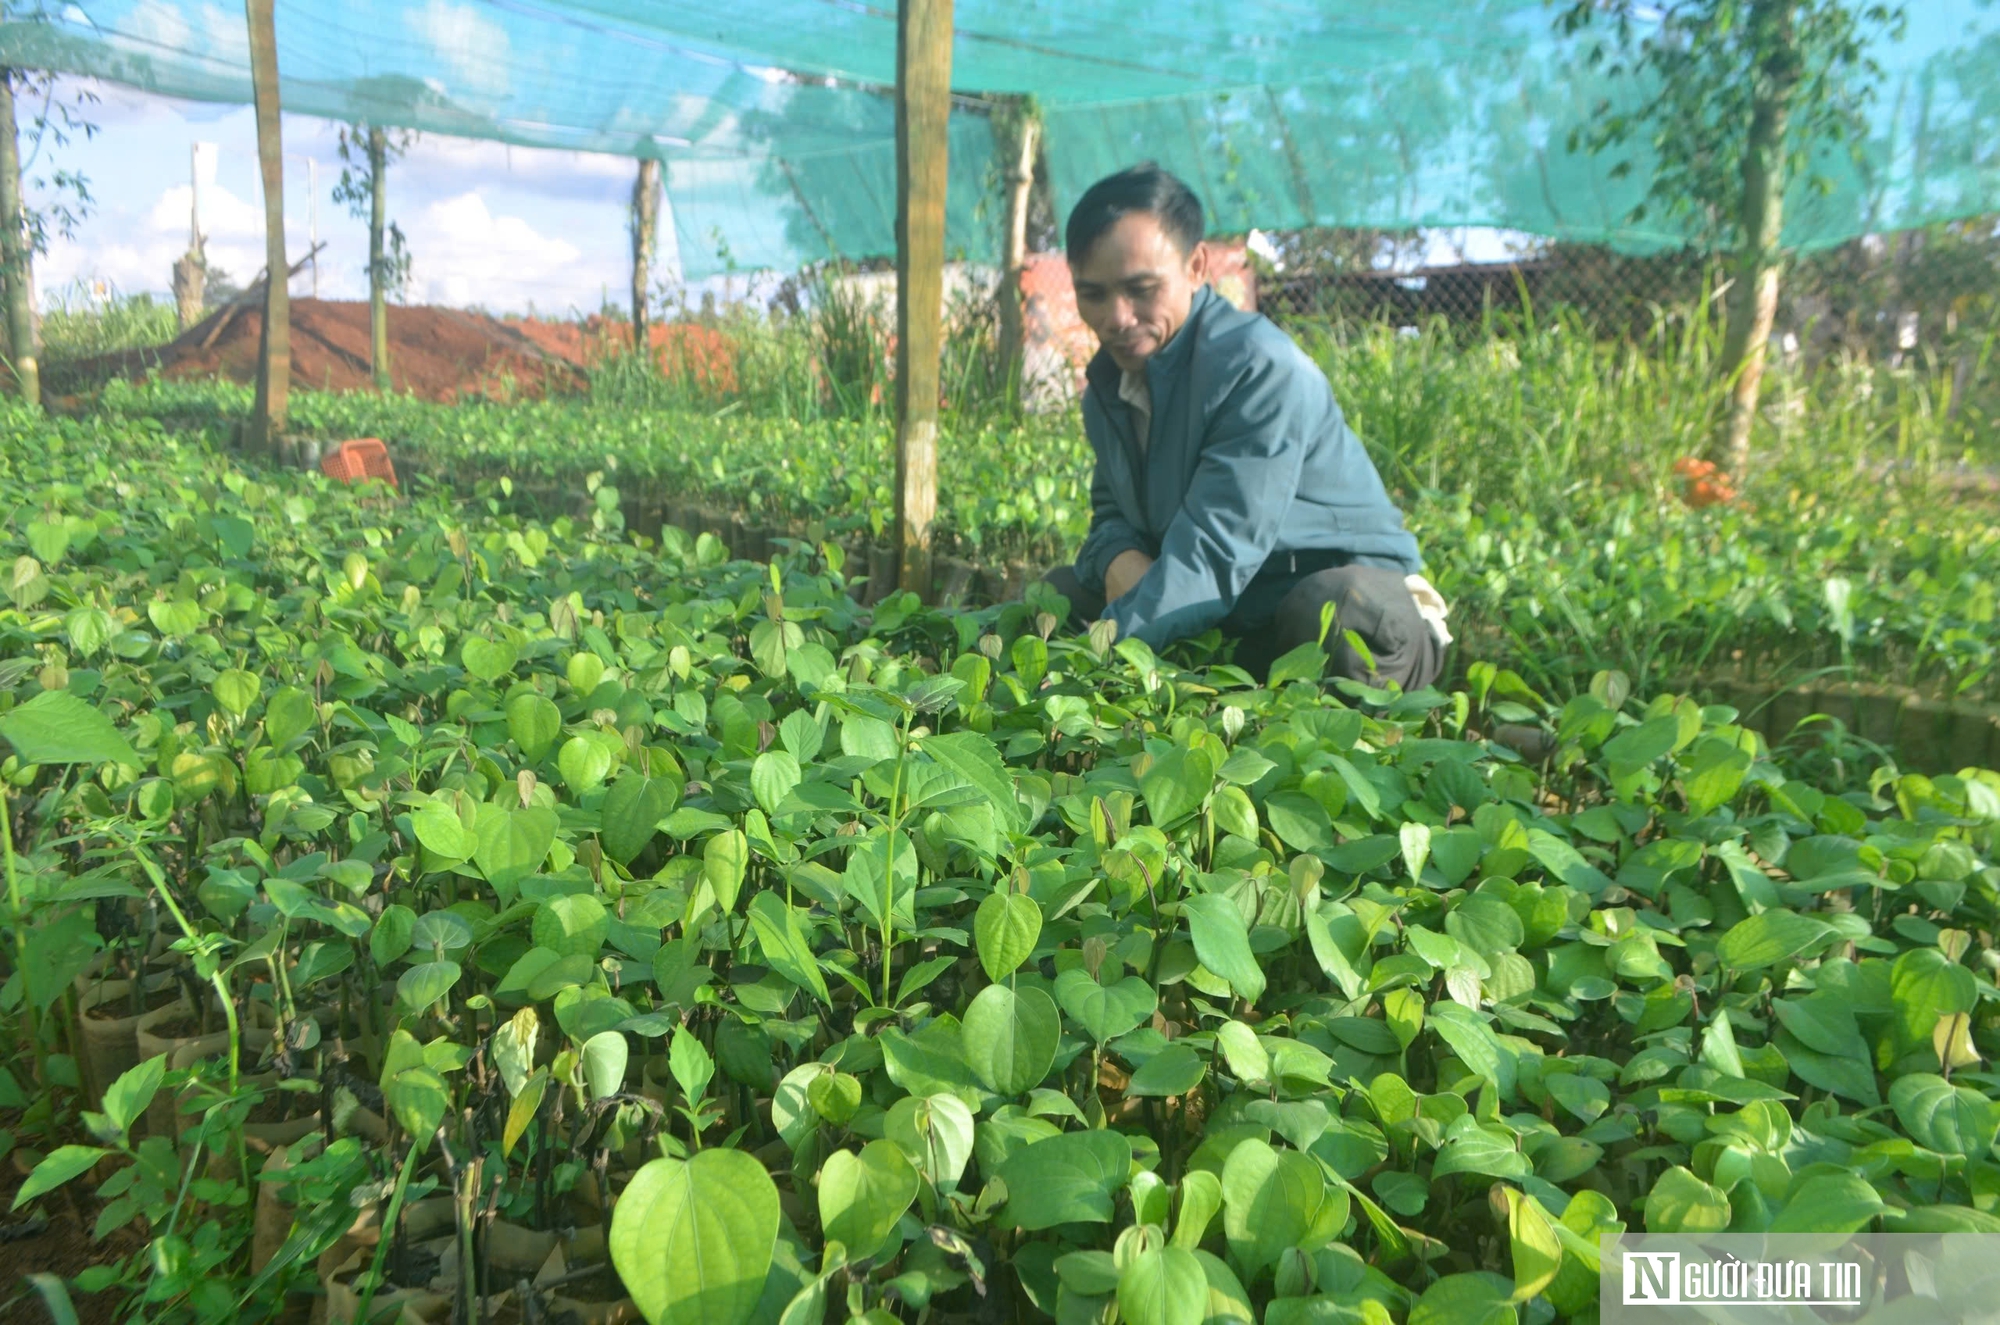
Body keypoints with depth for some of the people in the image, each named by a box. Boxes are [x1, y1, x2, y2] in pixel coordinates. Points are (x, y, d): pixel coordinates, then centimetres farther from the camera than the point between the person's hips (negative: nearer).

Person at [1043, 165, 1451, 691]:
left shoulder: (1261, 369, -22)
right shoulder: (1107, 381, 4)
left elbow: (1213, 556, -29)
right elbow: (1110, 510, 11)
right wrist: (1120, 560, -16)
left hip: (1354, 600, -7)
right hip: (1228, 627, 7)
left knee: (1337, 610, -41)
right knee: (1062, 591, 7)